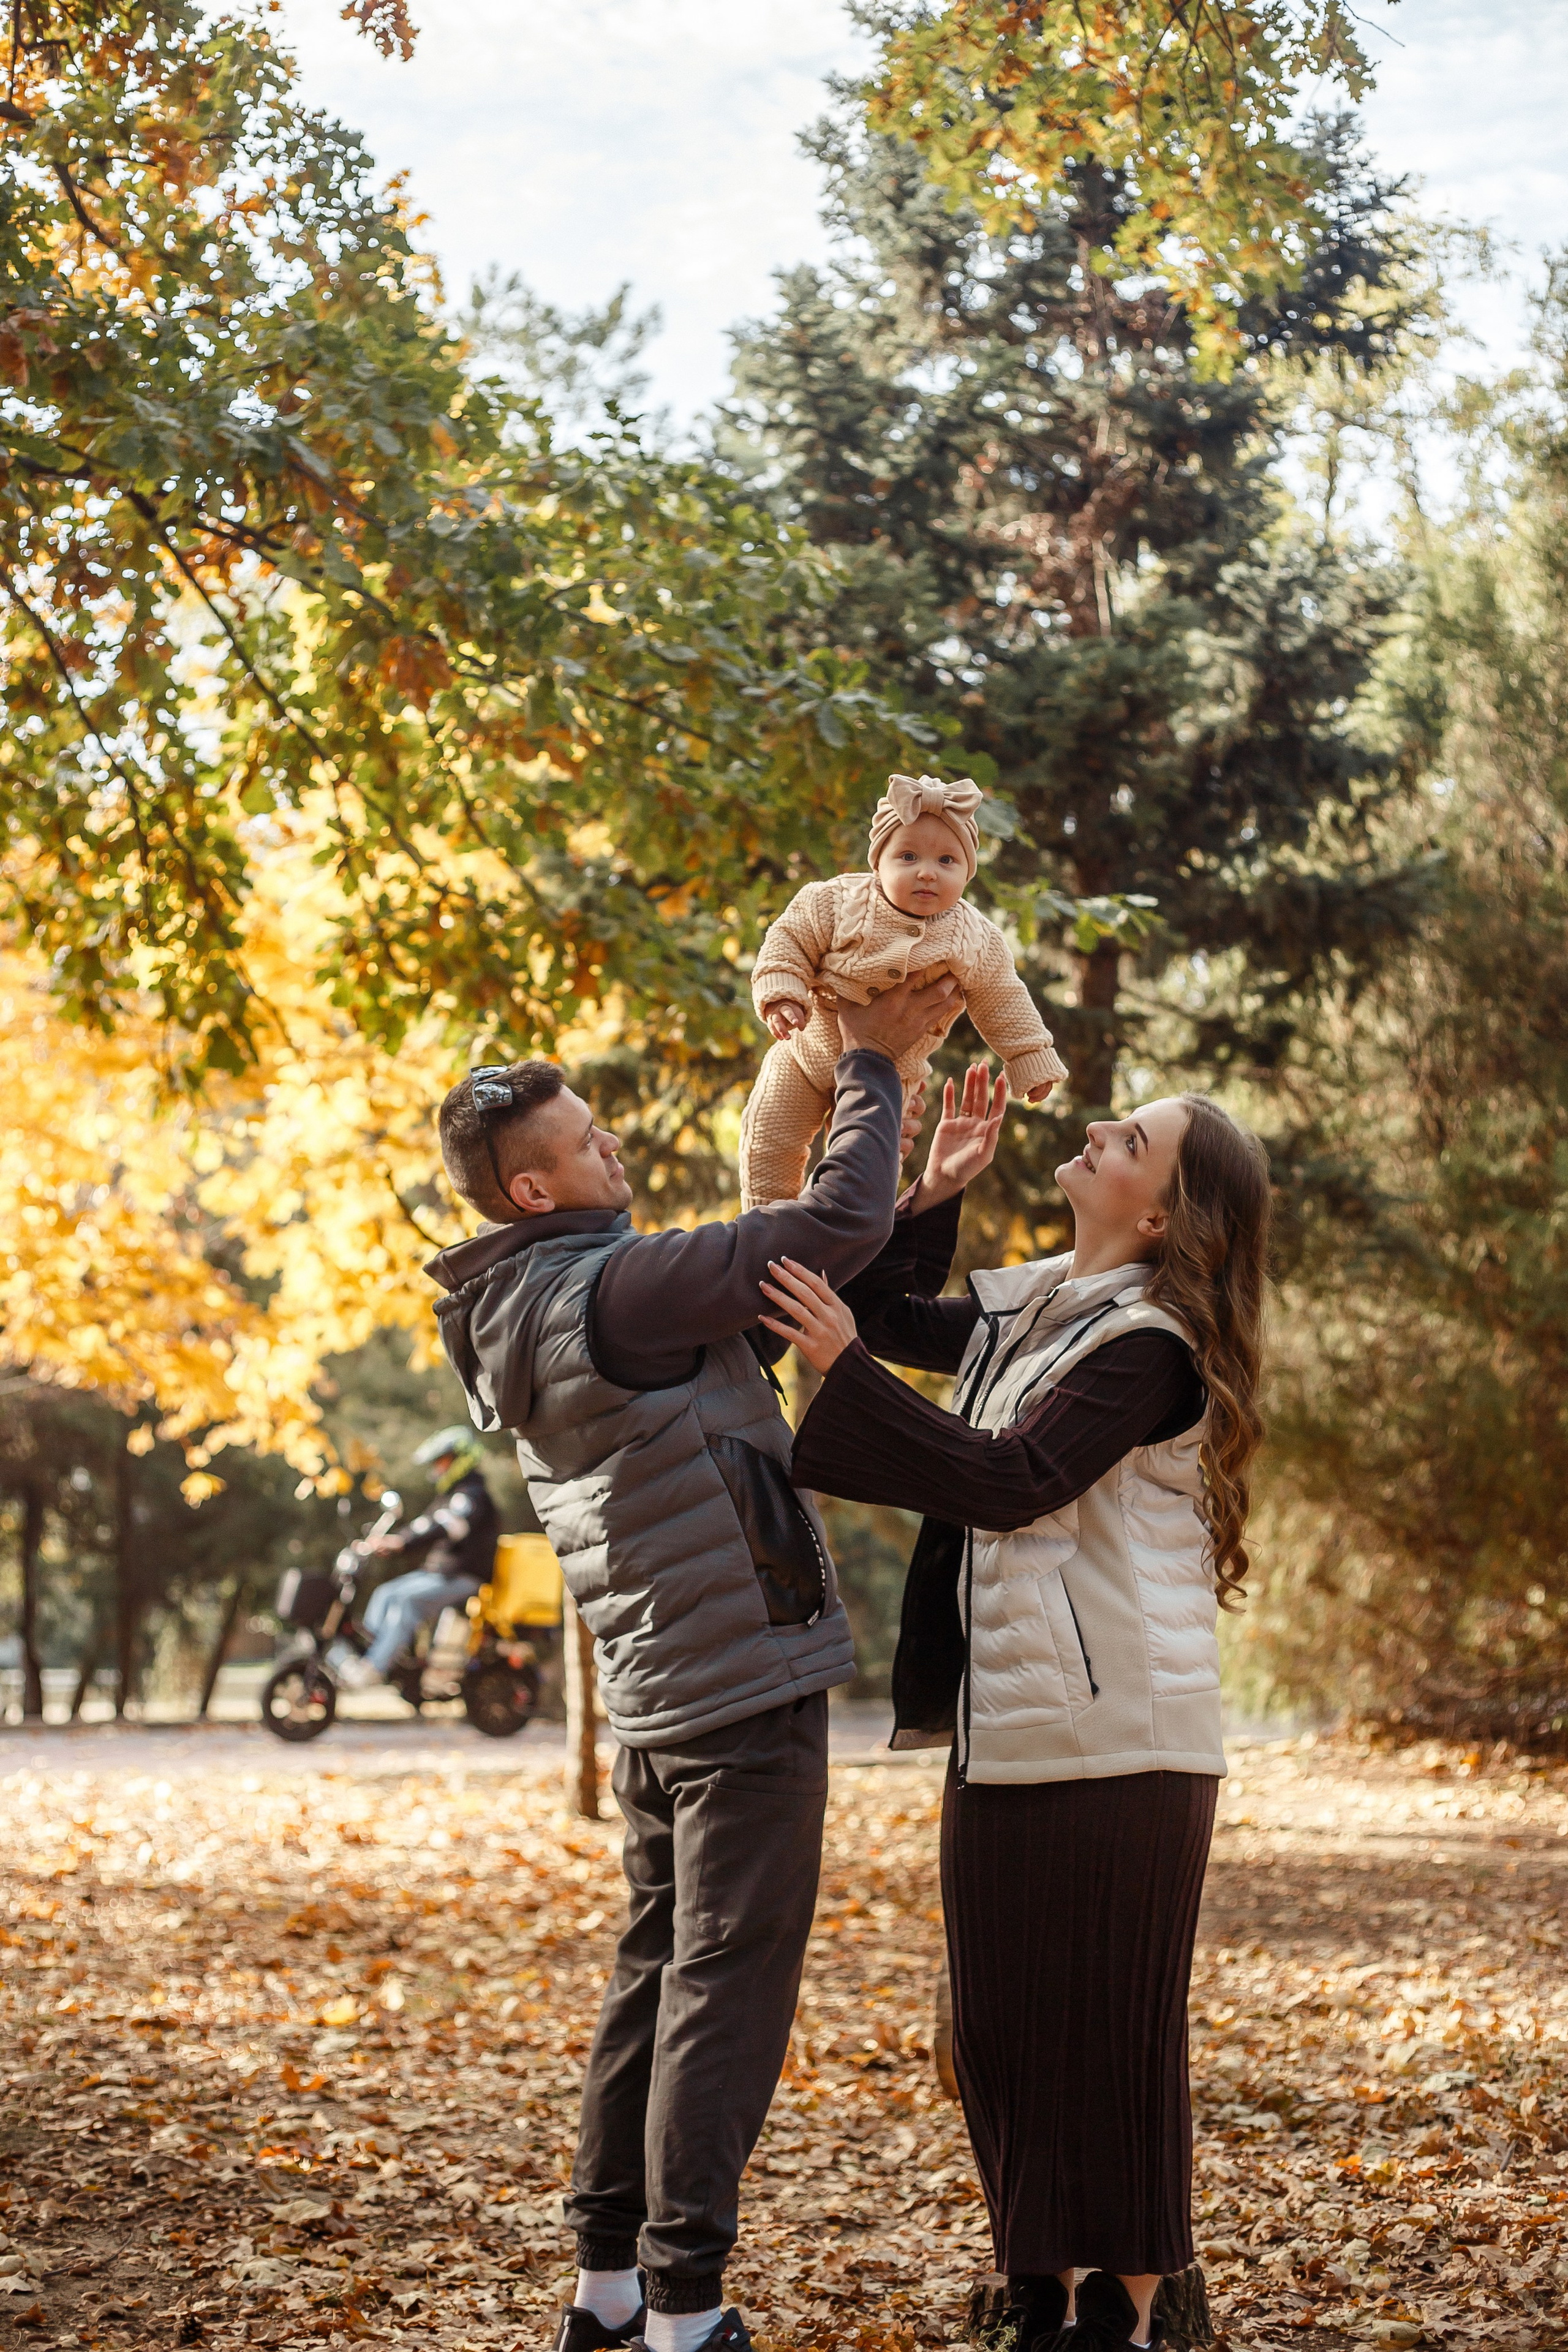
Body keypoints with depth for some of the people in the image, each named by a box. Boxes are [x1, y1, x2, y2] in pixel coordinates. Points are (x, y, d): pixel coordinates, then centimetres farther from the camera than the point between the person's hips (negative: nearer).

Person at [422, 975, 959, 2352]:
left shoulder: (524, 1318, 11)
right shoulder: (605, 1297, -19)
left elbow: (771, 1268, 16)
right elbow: (836, 1229, -23)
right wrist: (872, 1064, -9)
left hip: (657, 1701, 9)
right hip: (744, 1690, -9)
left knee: (659, 1976, 16)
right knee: (727, 1992, -4)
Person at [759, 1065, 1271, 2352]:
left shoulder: (1151, 1341, -13)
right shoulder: (1034, 1302, 13)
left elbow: (1011, 1479, -21)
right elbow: (899, 1315, 27)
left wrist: (845, 1366, -21)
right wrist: (932, 1194, 11)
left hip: (1116, 1742, -9)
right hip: (1010, 1728, 9)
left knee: (1109, 2028, -2)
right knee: (1000, 2028, 13)